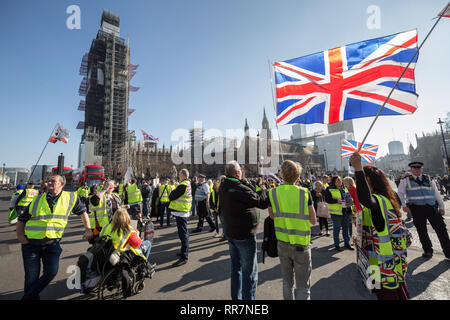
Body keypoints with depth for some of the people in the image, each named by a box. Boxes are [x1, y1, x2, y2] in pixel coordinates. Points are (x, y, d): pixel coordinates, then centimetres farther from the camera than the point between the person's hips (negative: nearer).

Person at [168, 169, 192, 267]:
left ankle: (184, 257, -3)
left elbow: (172, 196, -15)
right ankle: (185, 251, 34)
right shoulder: (188, 184, 11)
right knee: (184, 232, 20)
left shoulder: (183, 185, -19)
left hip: (180, 212, -10)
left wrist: (172, 193, 4)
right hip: (185, 211, 10)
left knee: (183, 233, -8)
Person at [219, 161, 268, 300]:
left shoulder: (222, 188, -2)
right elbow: (262, 202, -22)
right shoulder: (240, 189, -26)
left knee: (236, 267, 22)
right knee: (249, 271, 8)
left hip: (230, 233, 8)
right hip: (245, 235, -8)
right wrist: (266, 191, -4)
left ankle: (236, 296, 36)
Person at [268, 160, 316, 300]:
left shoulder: (273, 193, -9)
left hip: (282, 243, 2)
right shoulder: (305, 192, -12)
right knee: (303, 285, 11)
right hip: (302, 243, -2)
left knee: (287, 281, 22)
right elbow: (313, 221, -6)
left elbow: (272, 217, 2)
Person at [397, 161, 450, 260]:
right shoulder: (406, 181, 3)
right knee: (422, 231, 5)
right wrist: (404, 205, -9)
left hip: (432, 207, 3)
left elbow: (436, 193, 16)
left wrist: (442, 207, 12)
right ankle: (428, 251, 20)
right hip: (417, 209, -2)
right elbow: (400, 193, 1)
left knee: (441, 229, 4)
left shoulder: (428, 179, 12)